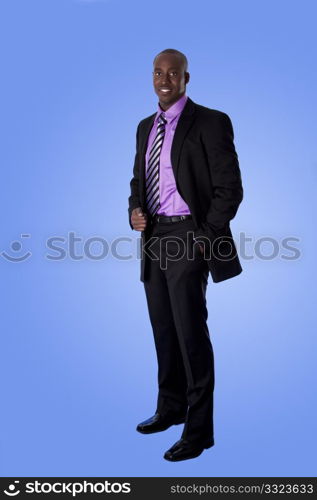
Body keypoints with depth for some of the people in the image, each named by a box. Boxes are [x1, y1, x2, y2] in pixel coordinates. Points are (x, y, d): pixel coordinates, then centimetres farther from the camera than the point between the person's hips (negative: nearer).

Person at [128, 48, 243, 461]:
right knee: (164, 330, 15)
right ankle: (170, 409, 31)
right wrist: (135, 210, 2)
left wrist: (206, 238, -14)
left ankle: (199, 430, 5)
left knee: (191, 333, -6)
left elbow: (229, 188, -10)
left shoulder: (210, 123, -7)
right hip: (153, 238, 7)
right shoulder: (145, 127, 15)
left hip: (188, 237, -7)